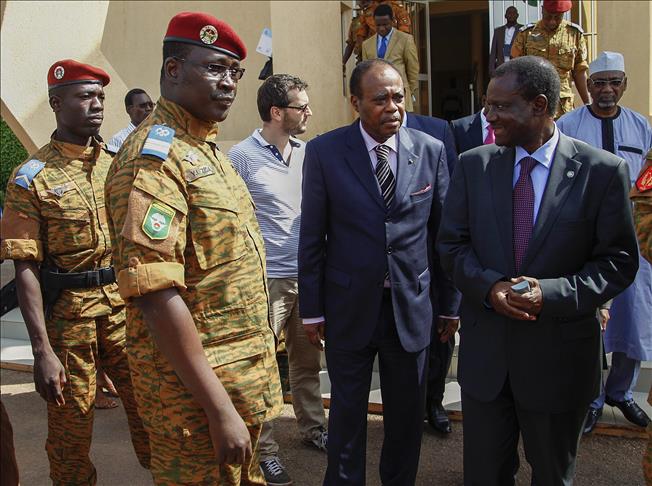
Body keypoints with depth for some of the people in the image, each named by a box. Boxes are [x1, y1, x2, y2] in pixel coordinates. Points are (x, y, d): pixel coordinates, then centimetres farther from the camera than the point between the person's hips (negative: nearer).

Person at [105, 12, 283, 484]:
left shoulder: (206, 149, 11)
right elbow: (156, 295, -26)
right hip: (196, 382, -9)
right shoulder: (154, 157, -18)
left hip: (242, 373, 9)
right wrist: (219, 409, -25)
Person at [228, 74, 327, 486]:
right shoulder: (241, 157, -8)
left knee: (307, 360, 17)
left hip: (308, 275, 5)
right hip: (266, 280, -5)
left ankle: (313, 427, 35)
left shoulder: (307, 152, 7)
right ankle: (264, 449, 18)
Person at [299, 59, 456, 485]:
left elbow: (443, 232, 2)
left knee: (408, 416, 17)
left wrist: (450, 302, 5)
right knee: (347, 413, 15)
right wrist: (312, 309, -3)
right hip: (349, 307, -1)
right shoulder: (324, 152, -7)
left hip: (411, 307, 2)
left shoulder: (431, 151, -2)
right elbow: (312, 237, -4)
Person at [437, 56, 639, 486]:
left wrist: (552, 293, -21)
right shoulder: (473, 165, 1)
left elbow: (618, 261, -7)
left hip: (559, 356, -2)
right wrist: (488, 286, -16)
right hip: (485, 351, 2)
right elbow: (452, 244, 3)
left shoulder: (603, 171, -8)